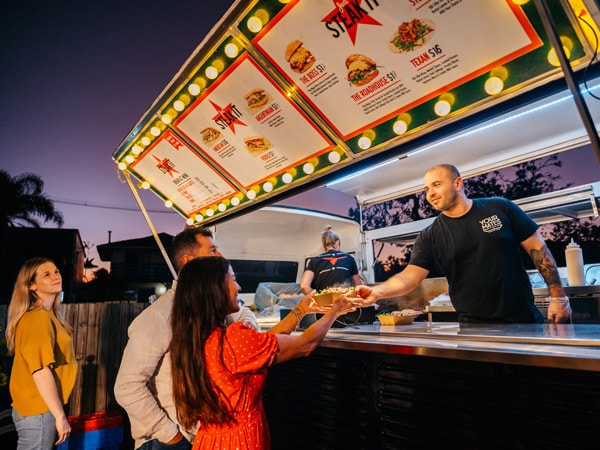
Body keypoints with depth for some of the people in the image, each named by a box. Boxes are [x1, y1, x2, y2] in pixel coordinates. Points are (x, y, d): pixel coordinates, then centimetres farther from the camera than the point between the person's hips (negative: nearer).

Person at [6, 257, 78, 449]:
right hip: (38, 412, -9)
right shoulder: (38, 318, -20)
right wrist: (60, 415, -20)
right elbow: (41, 372, -25)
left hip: (41, 408, 9)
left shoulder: (48, 315, 8)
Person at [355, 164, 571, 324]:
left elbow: (538, 249, 0)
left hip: (526, 320, 1)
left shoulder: (500, 208, -3)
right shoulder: (429, 237, -4)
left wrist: (558, 296, -4)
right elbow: (410, 275, -12)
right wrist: (377, 291, -30)